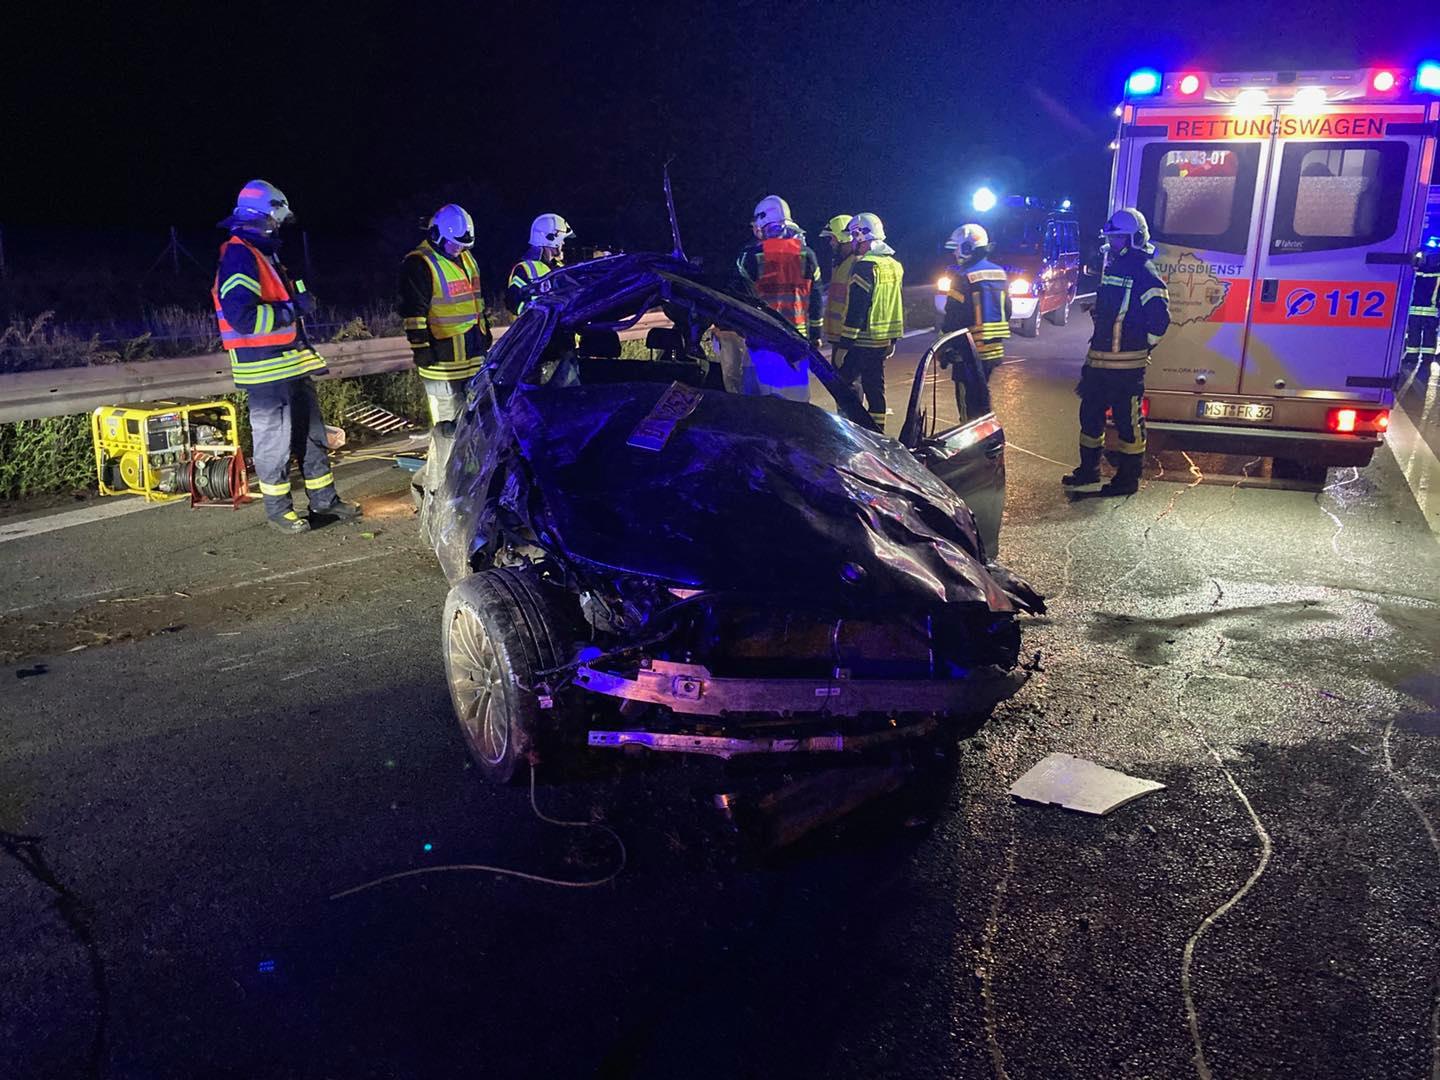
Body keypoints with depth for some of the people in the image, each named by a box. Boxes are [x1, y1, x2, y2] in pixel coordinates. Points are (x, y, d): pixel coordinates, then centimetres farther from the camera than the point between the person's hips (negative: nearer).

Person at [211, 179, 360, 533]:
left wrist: (299, 302, 13)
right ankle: (277, 509, 12)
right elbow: (241, 315, -26)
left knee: (311, 434, 15)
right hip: (267, 370, -10)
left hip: (293, 365, 10)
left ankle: (324, 499, 25)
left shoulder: (264, 253, 18)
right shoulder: (238, 256, -15)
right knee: (274, 440, 0)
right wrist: (291, 309, -19)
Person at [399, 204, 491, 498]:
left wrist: (486, 333, 26)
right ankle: (433, 484, -2)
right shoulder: (419, 265, -11)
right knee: (447, 424, -9)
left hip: (474, 356, 9)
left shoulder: (467, 259, 16)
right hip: (443, 360, -9)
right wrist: (421, 349, -16)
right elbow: (414, 313, -14)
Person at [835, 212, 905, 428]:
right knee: (874, 388, 14)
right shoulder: (894, 265, 13)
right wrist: (893, 340, 24)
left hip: (863, 341, -9)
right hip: (883, 340, 9)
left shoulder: (865, 265, -16)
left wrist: (844, 345, -17)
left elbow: (856, 309, -19)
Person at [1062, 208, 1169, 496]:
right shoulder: (1111, 266, 15)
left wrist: (1143, 347, -8)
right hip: (1098, 359, 9)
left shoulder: (1143, 270, -11)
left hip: (1127, 364, -9)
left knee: (1128, 420, -1)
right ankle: (1088, 470, 28)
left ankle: (1128, 479, 7)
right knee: (1090, 413, 15)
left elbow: (1160, 316, -15)